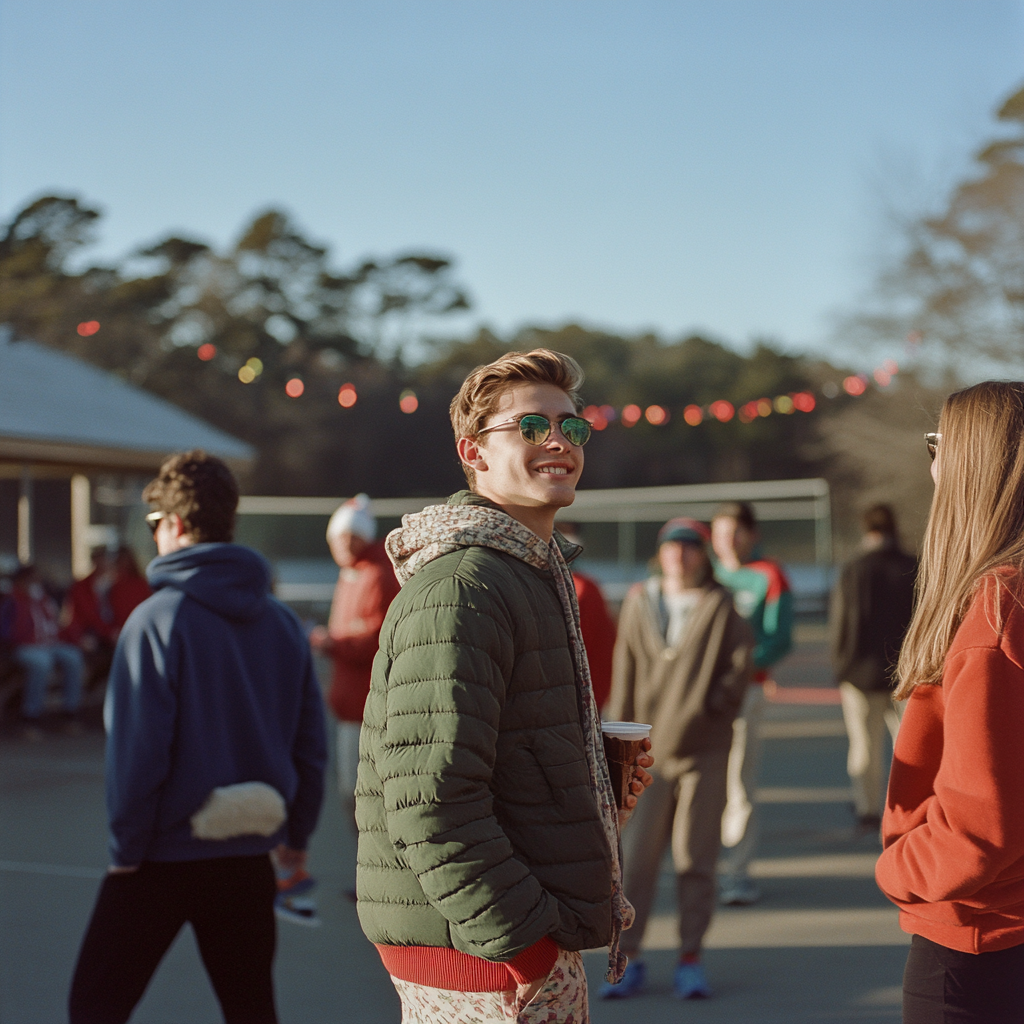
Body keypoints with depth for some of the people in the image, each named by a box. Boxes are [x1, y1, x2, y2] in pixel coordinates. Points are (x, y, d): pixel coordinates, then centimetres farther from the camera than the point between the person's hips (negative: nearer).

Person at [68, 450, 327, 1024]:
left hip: (165, 851, -5)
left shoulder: (158, 618, -13)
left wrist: (126, 846, -6)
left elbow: (139, 748, -16)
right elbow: (311, 743, 6)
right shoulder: (283, 623, 2)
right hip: (251, 855, 5)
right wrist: (298, 832, 17)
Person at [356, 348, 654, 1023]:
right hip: (478, 956, -10)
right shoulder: (458, 589, -17)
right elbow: (428, 801, -25)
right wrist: (519, 945, -23)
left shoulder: (535, 575, 16)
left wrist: (602, 783, 8)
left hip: (538, 947, 10)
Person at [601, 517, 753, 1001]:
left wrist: (712, 703, -10)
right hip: (650, 747, 1)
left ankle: (690, 958, 13)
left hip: (703, 748, -1)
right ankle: (628, 957, 6)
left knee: (696, 856, 3)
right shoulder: (639, 602, 7)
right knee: (637, 854, -3)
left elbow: (740, 662, 1)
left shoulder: (720, 606, 1)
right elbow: (625, 674, 7)